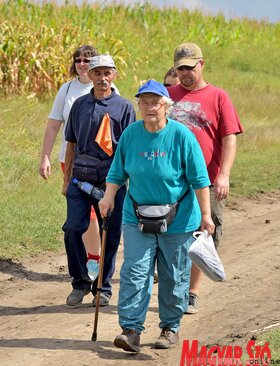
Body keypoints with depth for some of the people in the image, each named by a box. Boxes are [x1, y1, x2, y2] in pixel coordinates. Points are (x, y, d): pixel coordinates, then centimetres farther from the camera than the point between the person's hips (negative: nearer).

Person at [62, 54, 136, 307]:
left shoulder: (124, 107, 2)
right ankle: (80, 283, 9)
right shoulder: (79, 105, 11)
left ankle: (103, 287, 16)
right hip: (80, 178, 2)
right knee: (73, 229, -8)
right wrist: (67, 179, 14)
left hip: (111, 179, -2)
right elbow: (71, 144, 16)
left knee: (110, 234, 3)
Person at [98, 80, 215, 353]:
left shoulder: (181, 136, -11)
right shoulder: (130, 134, -1)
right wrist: (108, 197, -5)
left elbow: (199, 179, -7)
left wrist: (205, 214, -7)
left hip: (178, 219, -2)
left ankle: (170, 328, 23)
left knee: (173, 277, 8)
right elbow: (117, 172, 10)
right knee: (134, 271, -8)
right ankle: (131, 330, -9)